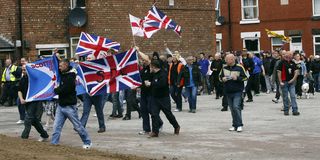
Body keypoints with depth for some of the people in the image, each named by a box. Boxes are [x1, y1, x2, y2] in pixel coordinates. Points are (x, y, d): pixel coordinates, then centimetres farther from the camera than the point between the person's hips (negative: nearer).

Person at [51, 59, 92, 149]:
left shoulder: (70, 78, -18)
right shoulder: (63, 75, 9)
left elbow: (63, 90, -23)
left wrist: (56, 90, -2)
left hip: (69, 106, -8)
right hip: (61, 105, 8)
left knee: (78, 126, 2)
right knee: (56, 126, 2)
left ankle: (87, 142, 14)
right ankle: (54, 143, 4)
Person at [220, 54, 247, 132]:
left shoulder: (239, 67, -4)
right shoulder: (224, 68, 9)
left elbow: (245, 77, -2)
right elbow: (220, 77, 19)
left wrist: (237, 78, -17)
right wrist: (223, 79, -4)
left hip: (237, 91, -5)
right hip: (228, 91, 5)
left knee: (236, 107, -16)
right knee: (232, 109, 7)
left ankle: (239, 125, -9)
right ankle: (235, 125, 15)